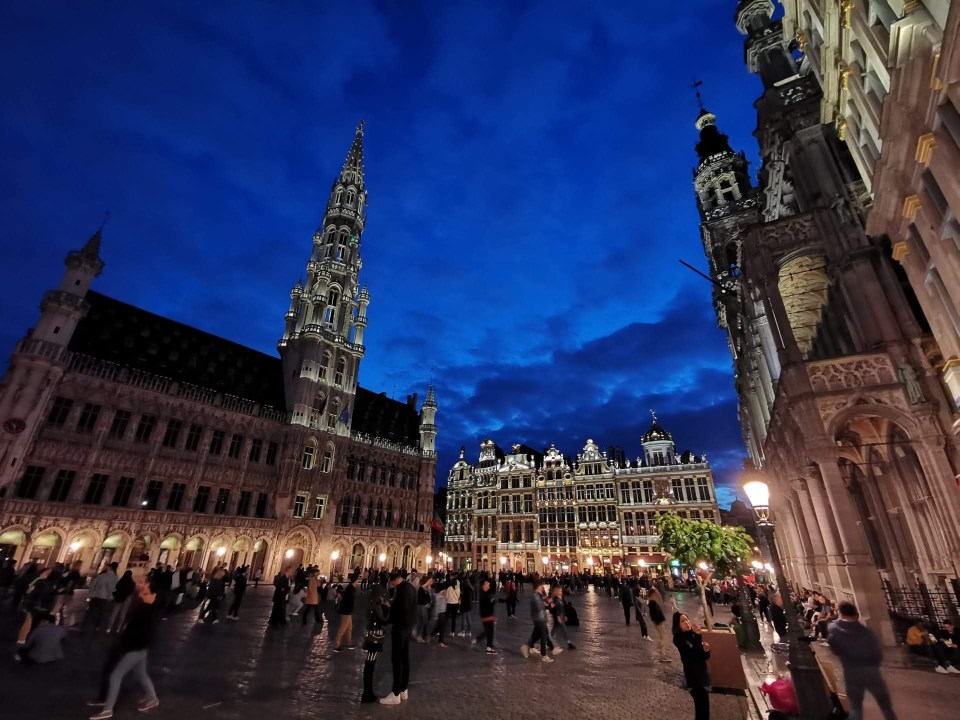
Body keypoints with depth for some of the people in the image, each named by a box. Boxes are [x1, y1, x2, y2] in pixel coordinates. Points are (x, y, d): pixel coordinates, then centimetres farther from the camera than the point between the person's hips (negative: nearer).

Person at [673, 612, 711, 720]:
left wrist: (706, 650, -14)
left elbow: (705, 657, 8)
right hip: (693, 676, -6)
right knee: (702, 706, -7)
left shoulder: (693, 635, 1)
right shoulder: (678, 638, -16)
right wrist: (698, 636, -29)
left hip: (703, 673, 6)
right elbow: (693, 655, -26)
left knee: (703, 705, 15)